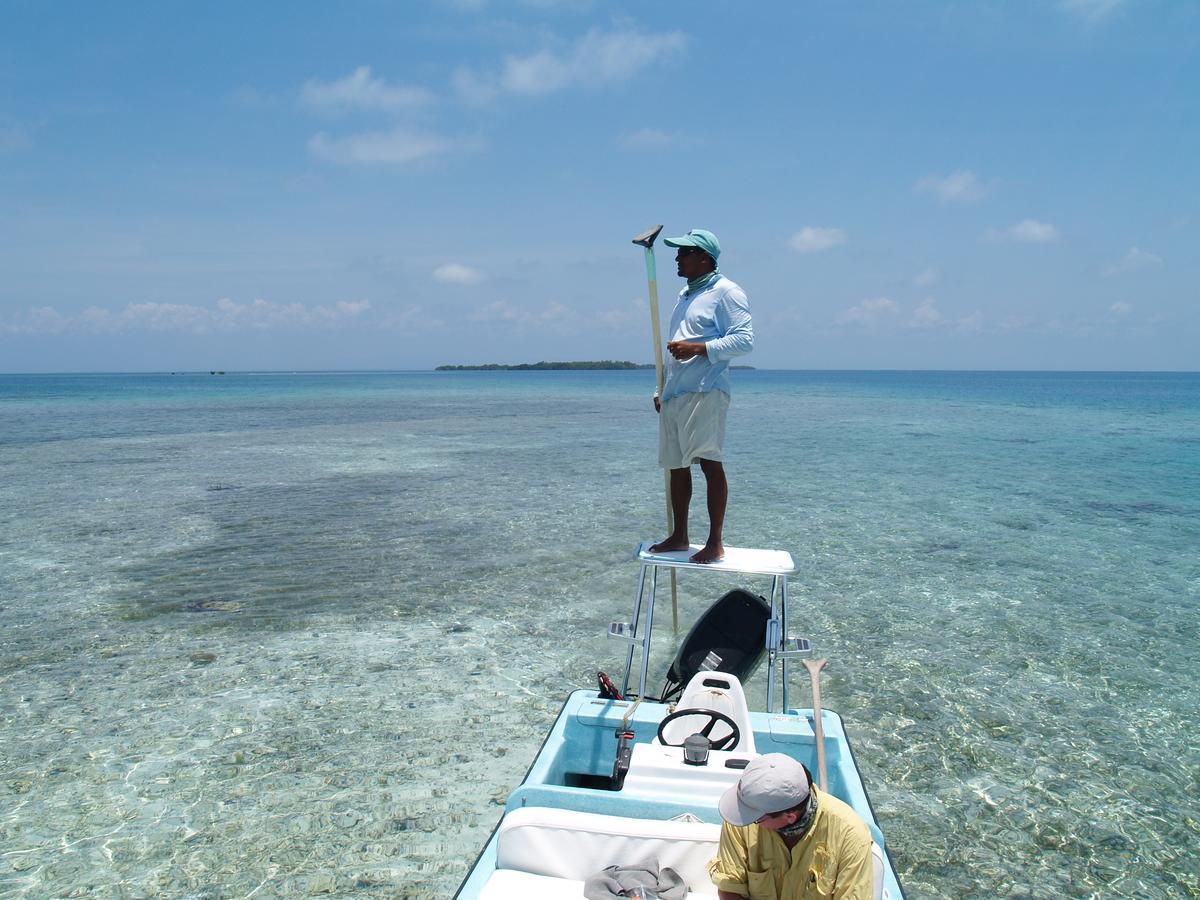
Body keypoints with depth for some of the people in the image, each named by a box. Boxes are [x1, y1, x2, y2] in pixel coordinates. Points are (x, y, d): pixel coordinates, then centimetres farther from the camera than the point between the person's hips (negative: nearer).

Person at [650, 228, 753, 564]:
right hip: (674, 394, 9)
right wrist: (661, 389, 24)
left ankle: (715, 543, -5)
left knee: (710, 462, -11)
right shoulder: (685, 295, 24)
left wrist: (698, 348, -19)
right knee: (676, 466, 11)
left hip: (704, 393, -9)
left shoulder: (726, 292, -3)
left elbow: (744, 340, -12)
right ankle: (679, 536, 21)